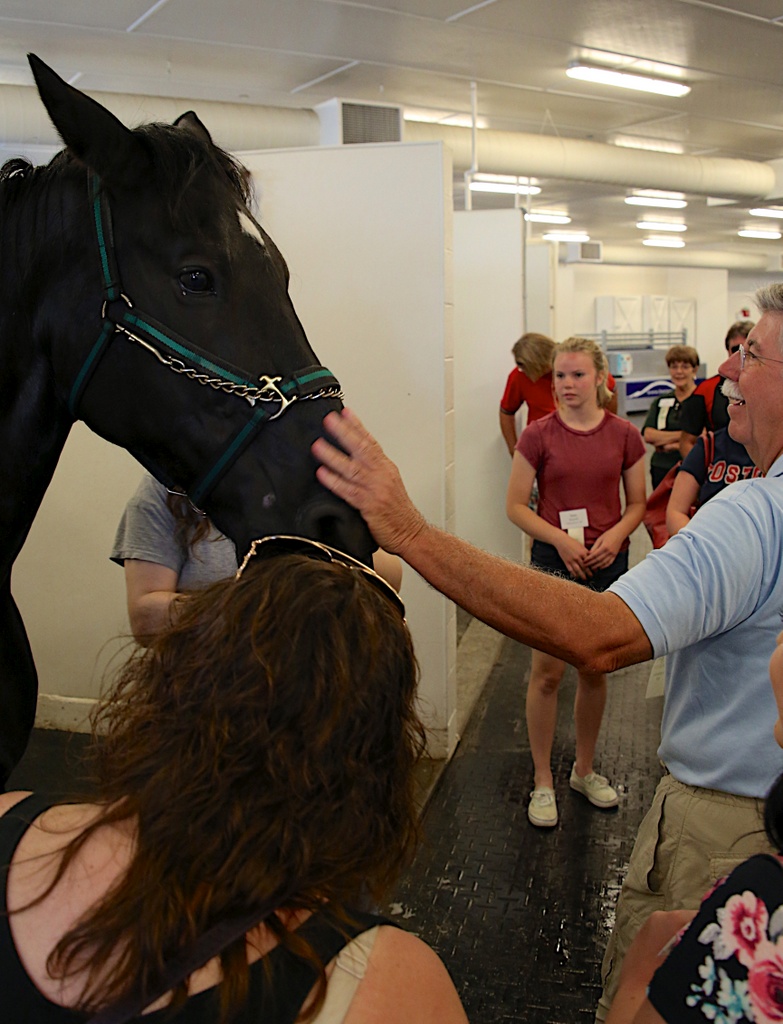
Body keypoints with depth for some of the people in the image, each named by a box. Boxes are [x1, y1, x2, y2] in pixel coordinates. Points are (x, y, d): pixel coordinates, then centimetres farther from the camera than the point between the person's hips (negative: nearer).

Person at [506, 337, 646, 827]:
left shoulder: (625, 436, 1)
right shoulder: (538, 435, -5)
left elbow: (639, 503, 7)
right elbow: (516, 505, -4)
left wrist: (616, 534, -12)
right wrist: (560, 539, -16)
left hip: (609, 562, 3)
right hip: (554, 561, -2)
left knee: (595, 672, 13)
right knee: (547, 673, -1)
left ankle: (585, 771, 32)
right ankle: (543, 782, 16)